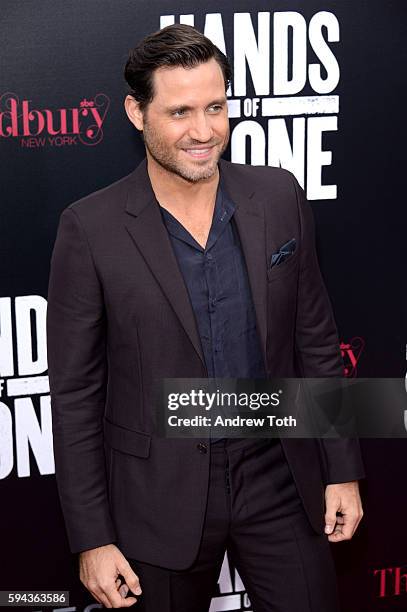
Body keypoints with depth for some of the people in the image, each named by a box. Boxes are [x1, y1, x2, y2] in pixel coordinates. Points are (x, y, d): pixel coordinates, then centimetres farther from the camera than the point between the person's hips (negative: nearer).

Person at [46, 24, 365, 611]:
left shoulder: (280, 197, -3)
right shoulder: (91, 229, -12)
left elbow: (315, 341, 6)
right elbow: (75, 393, -8)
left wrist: (342, 470, 6)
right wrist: (92, 540, -7)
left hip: (279, 480, 3)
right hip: (161, 497, -2)